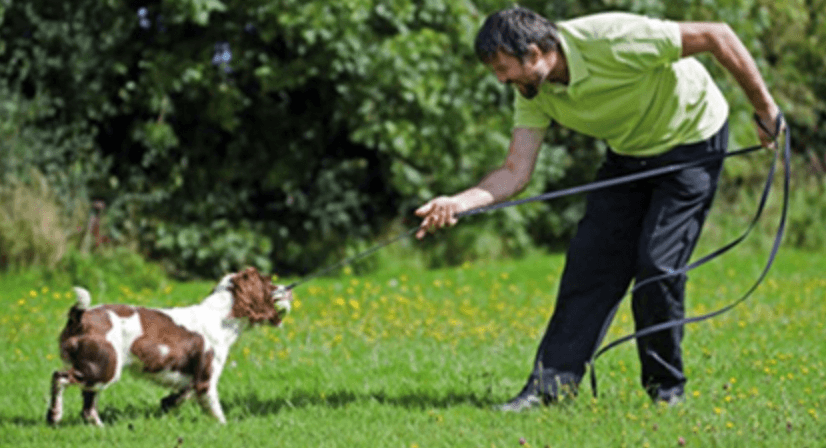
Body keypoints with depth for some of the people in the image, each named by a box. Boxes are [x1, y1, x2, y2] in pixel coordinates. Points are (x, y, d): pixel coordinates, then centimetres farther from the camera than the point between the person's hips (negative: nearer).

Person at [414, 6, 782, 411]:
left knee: (657, 266, -13)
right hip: (628, 154, 6)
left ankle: (666, 392, 3)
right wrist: (458, 203, -31)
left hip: (692, 140, -6)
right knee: (589, 261, -5)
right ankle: (550, 384, -3)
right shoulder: (534, 94, -12)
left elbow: (717, 36, -27)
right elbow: (515, 172, -12)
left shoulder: (612, 41, -34)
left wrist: (764, 109, -19)